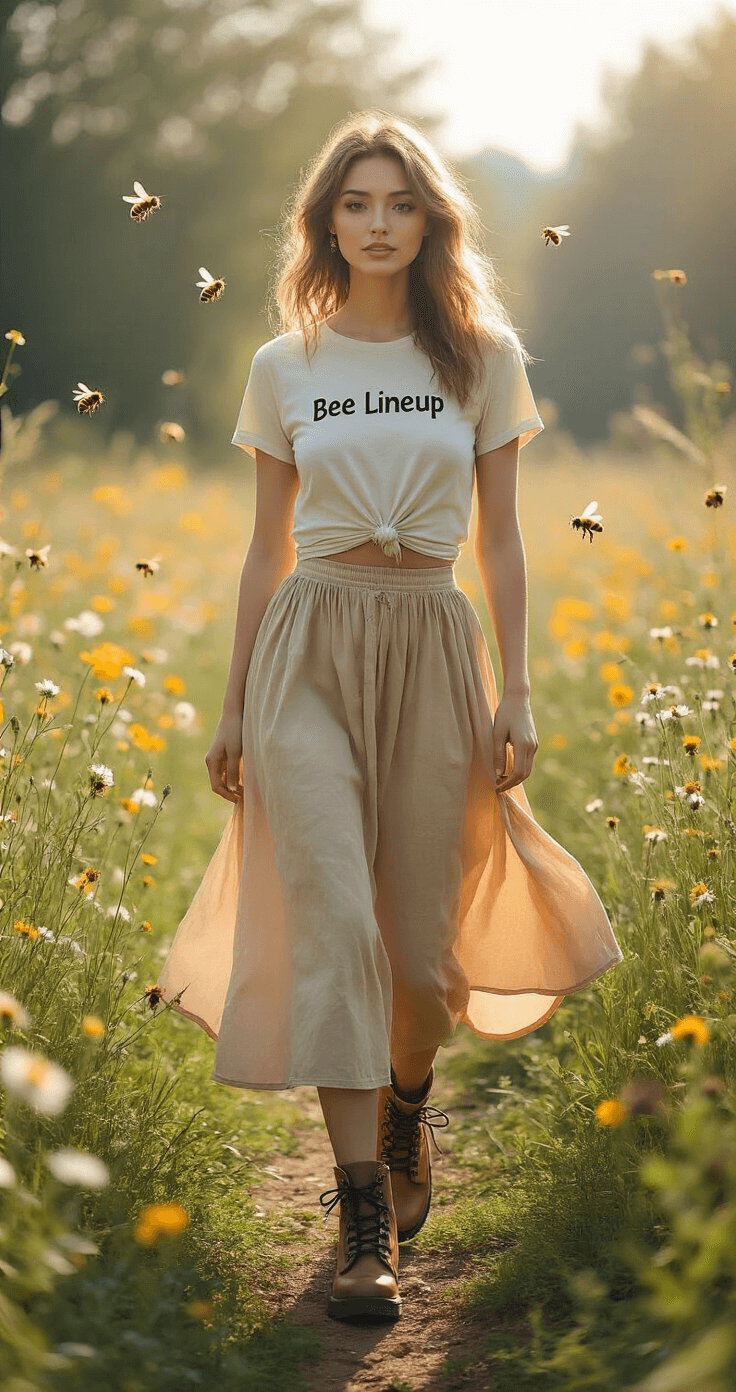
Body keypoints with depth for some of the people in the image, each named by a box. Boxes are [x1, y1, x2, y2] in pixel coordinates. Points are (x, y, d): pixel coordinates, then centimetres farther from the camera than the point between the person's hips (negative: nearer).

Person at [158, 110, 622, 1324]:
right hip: (310, 644, 0)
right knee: (334, 919, -12)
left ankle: (408, 1107, 38)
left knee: (423, 938, 4)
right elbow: (268, 548, 12)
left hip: (433, 644, 1)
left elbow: (501, 539, 7)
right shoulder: (283, 368, 7)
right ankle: (367, 1219, -10)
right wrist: (233, 706, 11)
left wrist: (517, 690, 0)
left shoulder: (485, 357, 6)